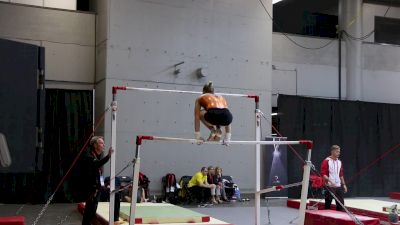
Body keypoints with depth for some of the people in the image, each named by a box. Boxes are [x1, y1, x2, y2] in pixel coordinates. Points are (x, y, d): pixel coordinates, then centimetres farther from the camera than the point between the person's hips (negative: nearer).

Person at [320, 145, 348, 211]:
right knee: (328, 204, 1)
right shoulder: (326, 161, -9)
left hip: (338, 186, 6)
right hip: (329, 186, -6)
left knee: (341, 203, 5)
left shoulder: (339, 162, 13)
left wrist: (344, 184, 15)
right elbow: (323, 174, -14)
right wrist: (330, 181, -25)